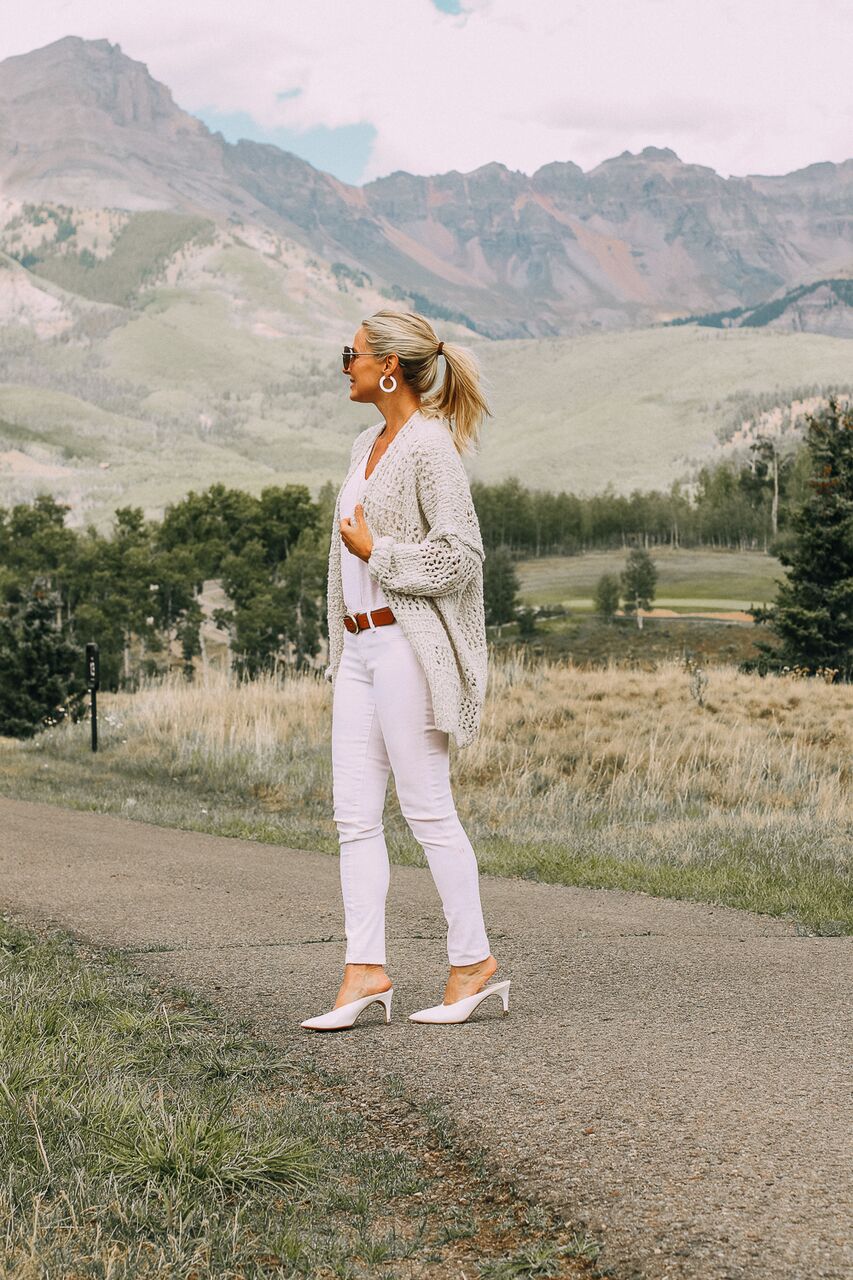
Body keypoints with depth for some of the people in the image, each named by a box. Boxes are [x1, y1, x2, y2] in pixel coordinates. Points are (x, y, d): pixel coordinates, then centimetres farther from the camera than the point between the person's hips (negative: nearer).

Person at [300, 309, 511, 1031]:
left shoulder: (429, 445, -11)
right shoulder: (370, 445, 16)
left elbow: (461, 555, -17)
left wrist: (374, 552, -10)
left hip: (406, 644, -9)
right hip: (360, 647, 9)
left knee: (428, 809, -3)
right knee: (355, 814, 4)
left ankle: (474, 961, 8)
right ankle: (367, 971, 6)